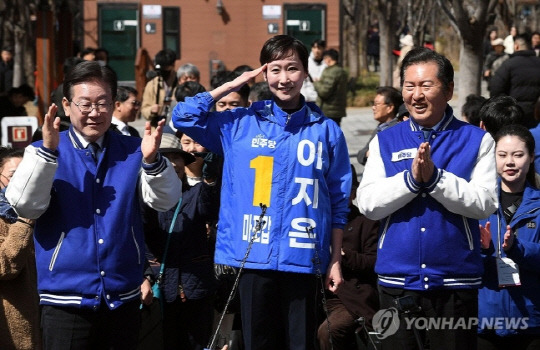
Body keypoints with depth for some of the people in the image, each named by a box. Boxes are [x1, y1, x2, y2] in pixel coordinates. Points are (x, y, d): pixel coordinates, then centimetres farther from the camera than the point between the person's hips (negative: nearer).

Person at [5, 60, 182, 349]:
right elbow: (25, 206, -14)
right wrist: (47, 150, -25)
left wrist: (152, 160, -26)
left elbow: (165, 201, -6)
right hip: (65, 299, -2)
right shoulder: (45, 152, 0)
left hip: (124, 297, 3)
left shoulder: (132, 151, 6)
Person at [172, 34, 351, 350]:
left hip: (303, 258, 0)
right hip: (253, 257, 0)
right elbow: (184, 117, 2)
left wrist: (335, 261, 4)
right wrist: (232, 86, 2)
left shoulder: (326, 131, 6)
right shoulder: (239, 124, 7)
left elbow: (338, 202, 7)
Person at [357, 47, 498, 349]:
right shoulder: (385, 141, 7)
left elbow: (485, 204, -11)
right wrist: (411, 178, -17)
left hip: (455, 283, -2)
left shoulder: (477, 140, 1)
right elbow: (368, 204, -4)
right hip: (397, 280, 2)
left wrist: (435, 177, -21)